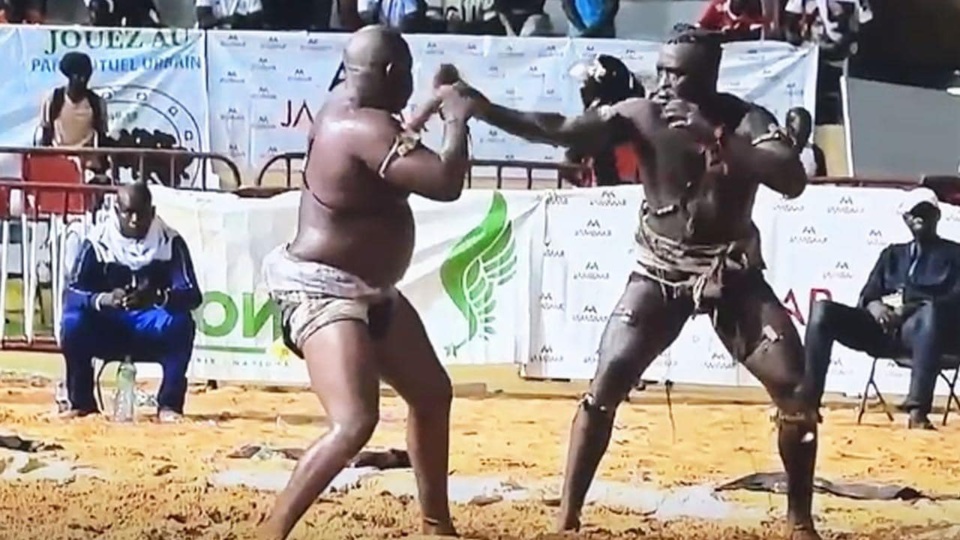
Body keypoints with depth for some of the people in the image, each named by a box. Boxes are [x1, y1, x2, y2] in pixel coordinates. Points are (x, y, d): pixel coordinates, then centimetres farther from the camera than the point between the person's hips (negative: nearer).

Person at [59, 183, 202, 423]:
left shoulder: (170, 241, -11)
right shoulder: (98, 241, -10)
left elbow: (192, 295, -19)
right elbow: (71, 292, -17)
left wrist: (158, 297, -42)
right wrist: (103, 299, -39)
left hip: (153, 332, -1)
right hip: (108, 329, 1)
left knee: (181, 323, -33)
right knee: (72, 322, -29)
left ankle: (169, 404, -17)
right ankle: (81, 402, -8)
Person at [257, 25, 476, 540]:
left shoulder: (346, 103, 6)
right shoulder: (365, 127, -25)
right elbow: (446, 183, -30)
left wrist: (433, 109, 21)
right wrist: (456, 122, -14)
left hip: (371, 291, 11)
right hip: (324, 292, -11)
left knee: (432, 394, 22)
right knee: (355, 422, -27)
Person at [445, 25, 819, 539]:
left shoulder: (746, 119, -14)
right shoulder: (640, 115, -12)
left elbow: (793, 181, -30)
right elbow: (558, 130, -23)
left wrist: (713, 136, -37)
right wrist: (483, 108, -37)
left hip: (733, 275, 0)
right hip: (659, 274, 0)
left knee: (796, 392, -6)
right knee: (603, 389, -12)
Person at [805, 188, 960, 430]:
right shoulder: (892, 254, 27)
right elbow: (866, 296, 15)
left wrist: (913, 307, -18)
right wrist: (874, 306, -12)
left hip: (919, 329, -4)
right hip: (883, 328, 4)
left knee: (931, 311, -41)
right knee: (823, 310, -20)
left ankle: (917, 410, -52)